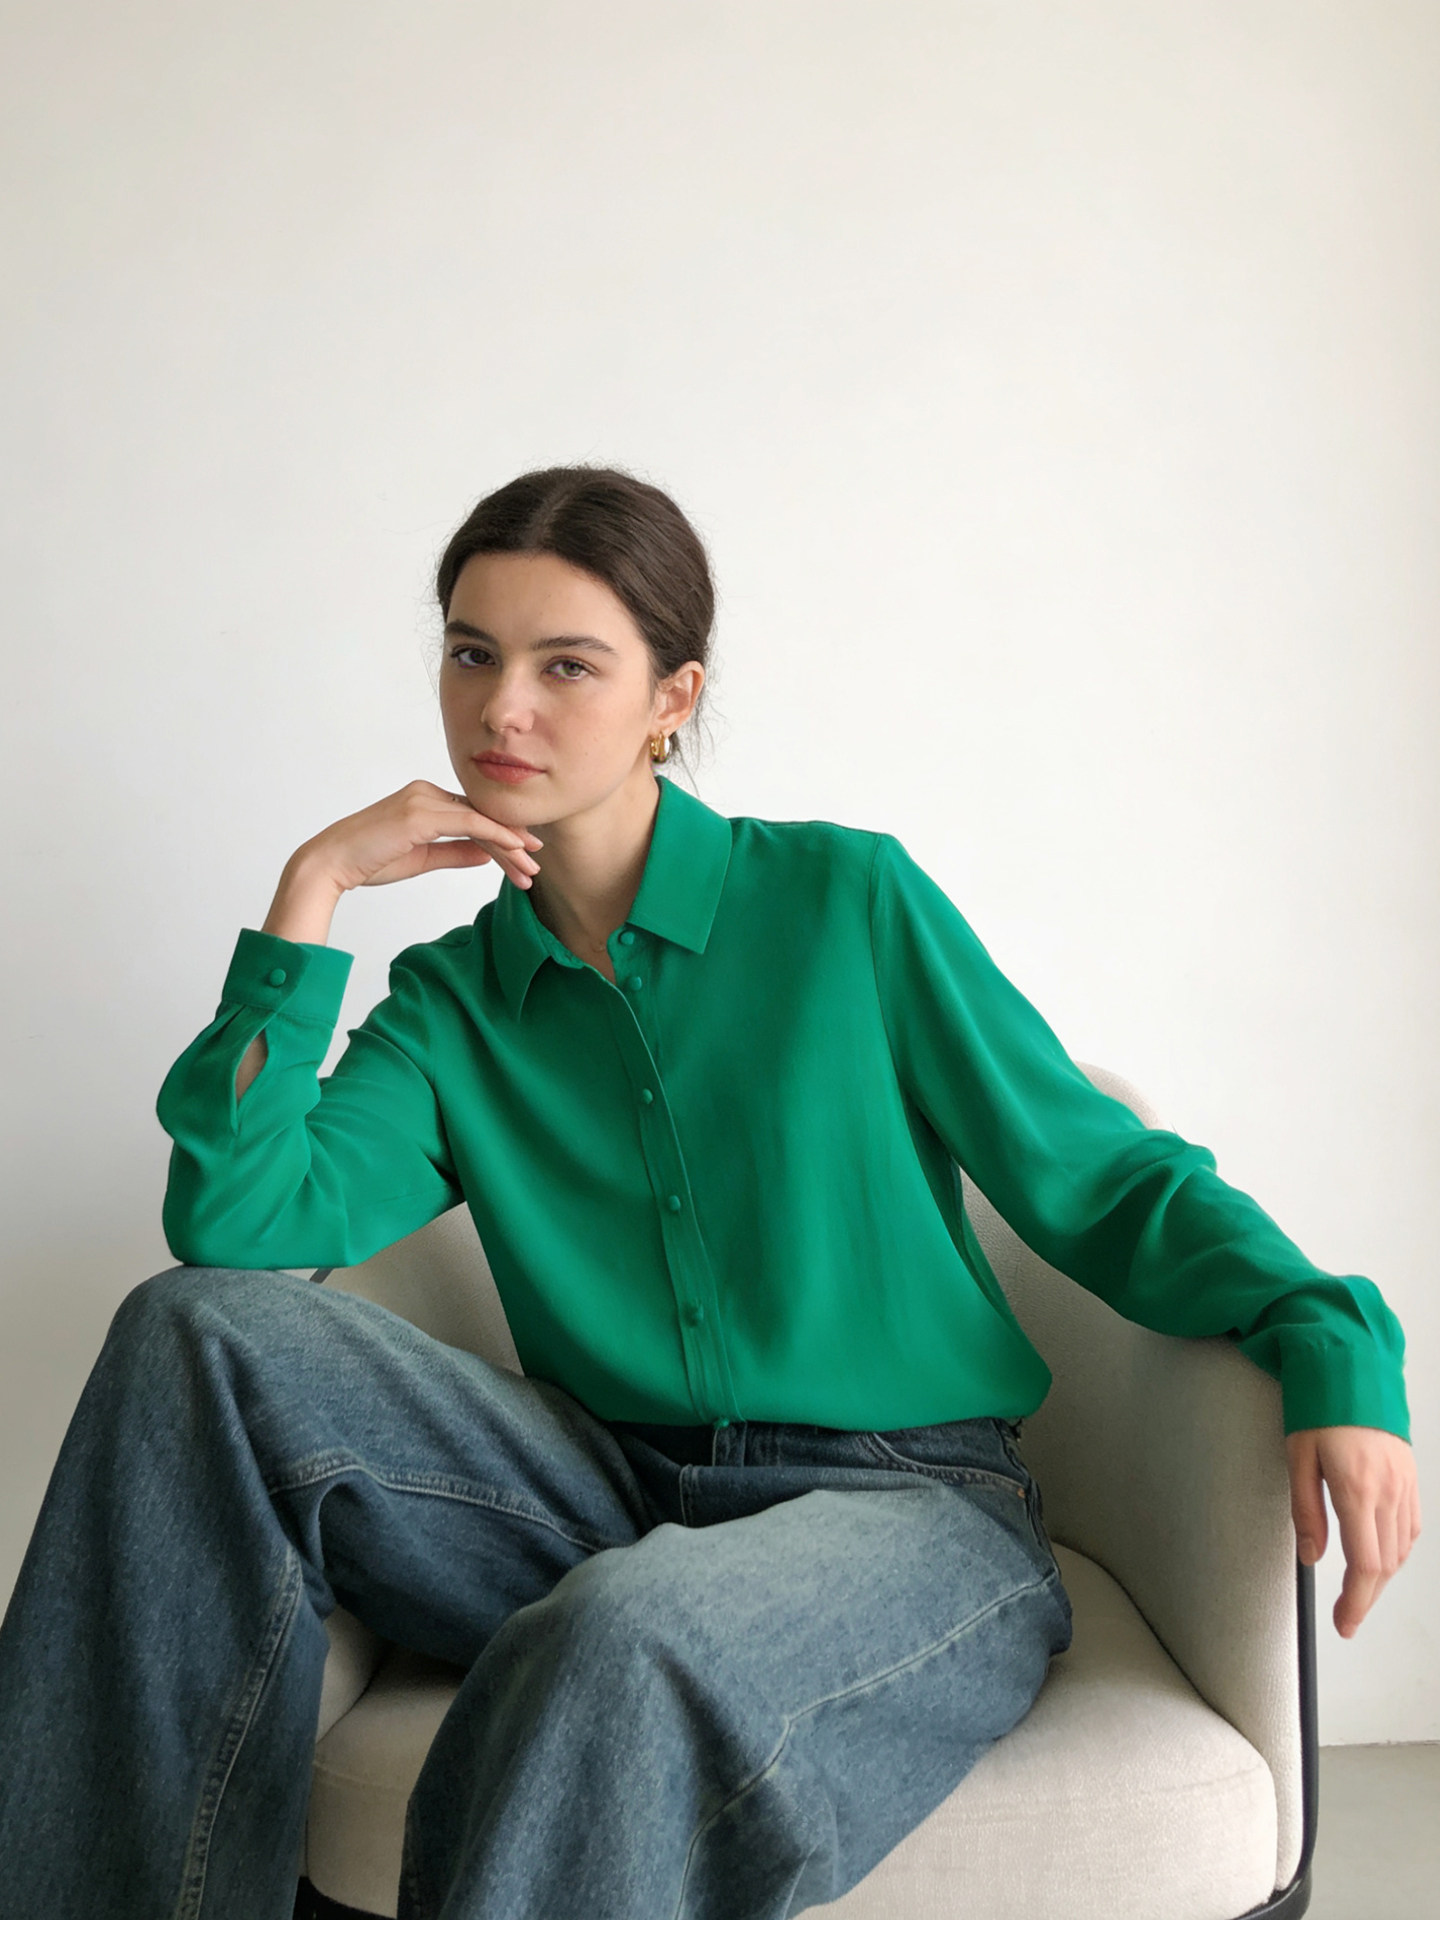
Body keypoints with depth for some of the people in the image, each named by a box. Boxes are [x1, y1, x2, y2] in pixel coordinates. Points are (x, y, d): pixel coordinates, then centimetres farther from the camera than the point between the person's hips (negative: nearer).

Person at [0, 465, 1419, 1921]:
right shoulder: (451, 999, 10)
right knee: (201, 1328, -15)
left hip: (908, 1508, -3)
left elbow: (1104, 1184, 3)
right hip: (609, 1507, 4)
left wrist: (1335, 1349, -14)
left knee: (628, 1645, -39)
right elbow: (236, 1225, -6)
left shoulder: (849, 898, 2)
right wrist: (310, 896, -5)